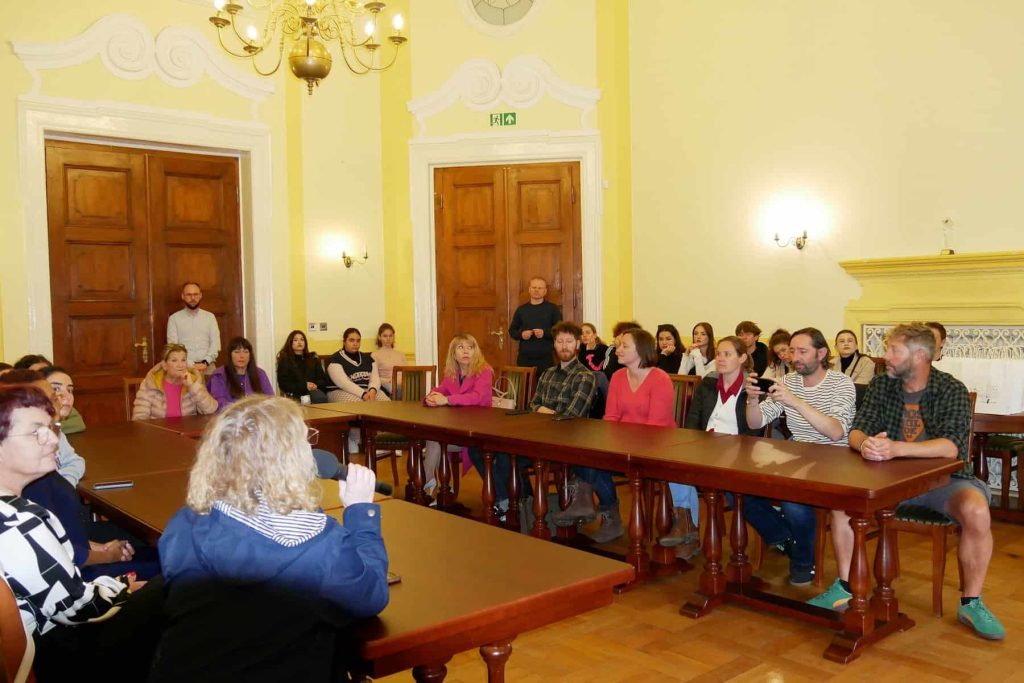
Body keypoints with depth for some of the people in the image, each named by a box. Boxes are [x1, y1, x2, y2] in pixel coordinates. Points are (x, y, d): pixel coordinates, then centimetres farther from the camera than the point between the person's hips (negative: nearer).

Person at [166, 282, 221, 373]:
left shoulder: (210, 317, 12)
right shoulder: (174, 318, 8)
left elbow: (216, 343, 4)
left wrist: (205, 363, -11)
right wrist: (191, 365, -11)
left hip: (208, 367, 1)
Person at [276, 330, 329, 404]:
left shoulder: (313, 358, 23)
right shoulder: (284, 360, 13)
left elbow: (323, 379, 17)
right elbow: (283, 384, 3)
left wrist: (316, 385, -7)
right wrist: (304, 386, -10)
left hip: (315, 391, 4)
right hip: (295, 394, -4)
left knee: (321, 397, -34)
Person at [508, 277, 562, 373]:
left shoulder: (553, 309, 4)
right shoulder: (521, 309, 12)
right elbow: (512, 331, 16)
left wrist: (545, 333, -15)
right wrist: (521, 334, -5)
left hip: (546, 359, -2)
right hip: (524, 358, 2)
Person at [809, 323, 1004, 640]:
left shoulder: (952, 390, -11)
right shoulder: (881, 385, 1)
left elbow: (951, 447, -25)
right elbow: (856, 432, -4)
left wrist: (895, 449, -40)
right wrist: (865, 444, -31)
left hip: (943, 479, -3)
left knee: (977, 511, -32)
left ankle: (971, 604, -9)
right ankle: (845, 587, -4)